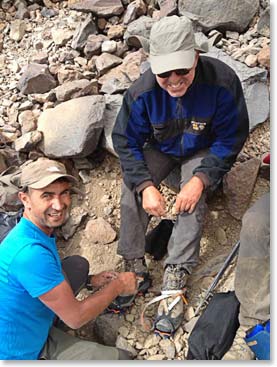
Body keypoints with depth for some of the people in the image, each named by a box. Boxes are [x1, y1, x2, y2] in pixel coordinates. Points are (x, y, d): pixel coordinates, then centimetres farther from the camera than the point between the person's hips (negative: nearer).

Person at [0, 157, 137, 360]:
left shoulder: (41, 229, -6)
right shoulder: (29, 252, -33)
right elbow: (75, 317, -25)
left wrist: (90, 280, 4)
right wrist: (118, 285, -11)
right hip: (22, 353, -8)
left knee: (78, 264, 10)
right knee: (122, 358, -10)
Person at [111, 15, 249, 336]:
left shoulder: (222, 81, -29)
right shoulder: (142, 91, -25)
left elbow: (231, 138, -19)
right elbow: (125, 140, -15)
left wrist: (200, 178, -32)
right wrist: (146, 186, -29)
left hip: (203, 153, -1)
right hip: (161, 150, 2)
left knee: (193, 196, -29)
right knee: (131, 187, -22)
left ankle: (175, 280, -23)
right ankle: (134, 268, -11)